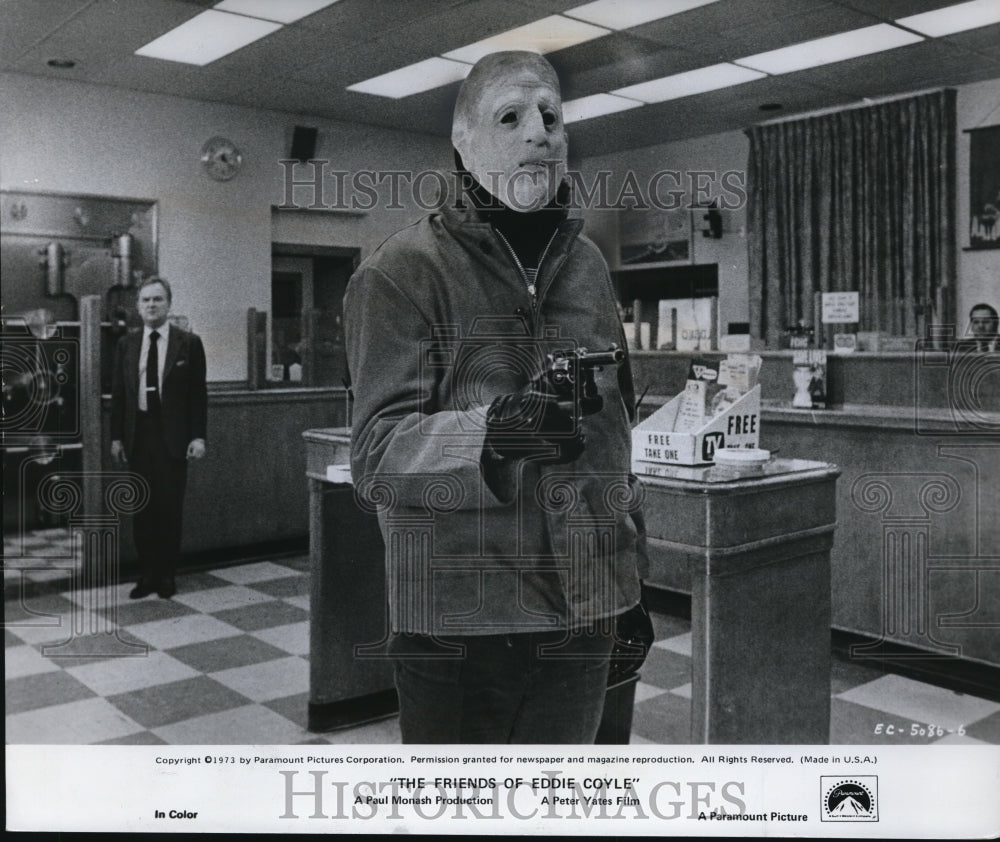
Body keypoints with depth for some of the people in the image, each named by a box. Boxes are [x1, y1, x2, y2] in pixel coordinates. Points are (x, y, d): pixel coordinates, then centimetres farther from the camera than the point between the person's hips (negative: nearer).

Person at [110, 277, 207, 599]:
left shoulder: (188, 343, -1)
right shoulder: (126, 344, 8)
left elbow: (198, 393, -1)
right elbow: (118, 393, 10)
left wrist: (198, 436, -7)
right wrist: (117, 436, 5)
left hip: (173, 436, -3)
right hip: (138, 435, 3)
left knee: (170, 508, 1)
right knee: (142, 508, 6)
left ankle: (166, 575, 14)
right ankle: (147, 574, 17)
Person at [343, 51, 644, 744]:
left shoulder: (587, 264, 13)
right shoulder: (402, 269, -5)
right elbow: (378, 456, -14)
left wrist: (631, 582, 18)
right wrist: (493, 431, -33)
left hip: (584, 610, 5)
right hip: (457, 619, -5)